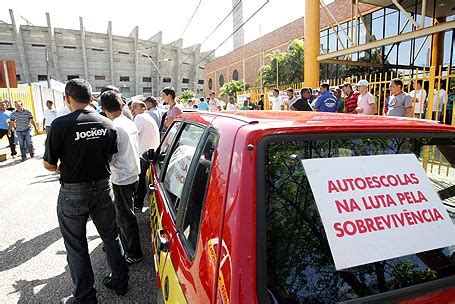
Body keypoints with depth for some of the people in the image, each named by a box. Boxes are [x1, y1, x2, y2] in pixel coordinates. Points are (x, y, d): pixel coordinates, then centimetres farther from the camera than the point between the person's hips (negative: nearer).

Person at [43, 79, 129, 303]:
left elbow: (49, 165, -9)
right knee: (111, 237, 19)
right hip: (103, 187, 4)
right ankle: (120, 282, 34)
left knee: (76, 247, 12)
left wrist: (61, 169, 12)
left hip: (73, 192, -4)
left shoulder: (60, 125, -16)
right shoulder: (107, 124, -2)